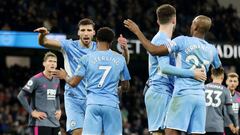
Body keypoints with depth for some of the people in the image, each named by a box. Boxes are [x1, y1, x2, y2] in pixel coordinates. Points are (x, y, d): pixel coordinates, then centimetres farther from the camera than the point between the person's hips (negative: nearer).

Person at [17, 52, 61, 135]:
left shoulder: (56, 80, 13)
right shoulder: (36, 79, -9)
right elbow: (21, 96, -12)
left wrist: (58, 110, 14)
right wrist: (32, 112, -14)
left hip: (54, 122, 7)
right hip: (40, 122, -7)